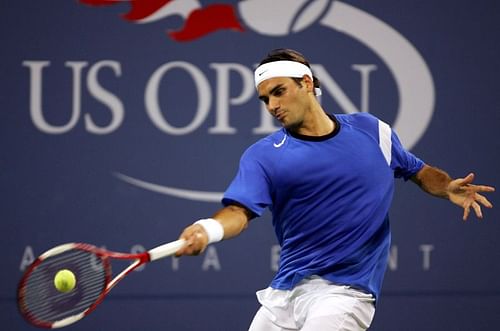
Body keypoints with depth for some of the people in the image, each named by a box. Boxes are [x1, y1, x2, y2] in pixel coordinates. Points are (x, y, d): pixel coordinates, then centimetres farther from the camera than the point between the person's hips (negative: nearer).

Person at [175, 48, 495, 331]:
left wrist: (448, 188, -3)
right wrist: (208, 230, -37)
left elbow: (420, 172, 19)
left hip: (345, 293, -2)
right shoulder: (263, 155, -1)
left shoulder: (373, 131, 5)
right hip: (284, 294, 2)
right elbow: (239, 211, -15)